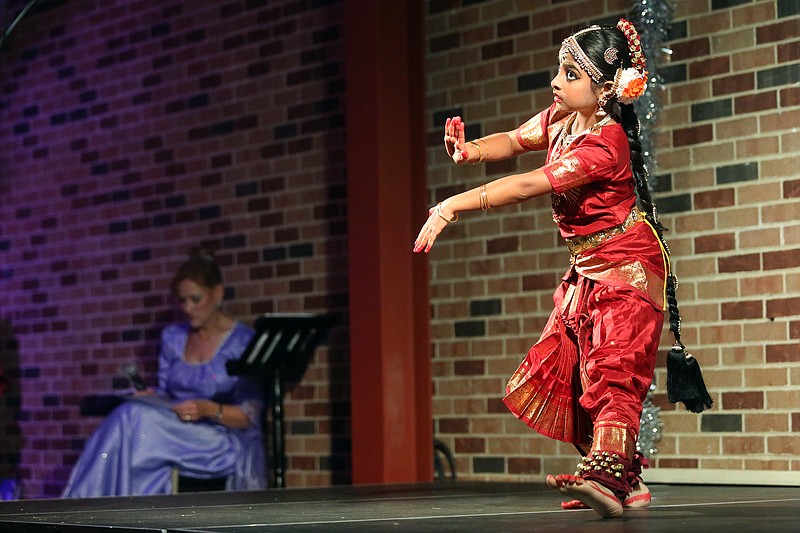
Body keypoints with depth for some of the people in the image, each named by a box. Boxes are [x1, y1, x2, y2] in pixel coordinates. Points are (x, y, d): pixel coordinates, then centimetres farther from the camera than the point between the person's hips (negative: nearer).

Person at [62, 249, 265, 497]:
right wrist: (151, 398, -7)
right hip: (179, 437, 5)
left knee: (134, 418, -29)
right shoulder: (172, 337, 16)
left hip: (228, 443, -5)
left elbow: (249, 416, -6)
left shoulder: (244, 342, -2)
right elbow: (166, 394, 17)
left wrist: (208, 409, -23)